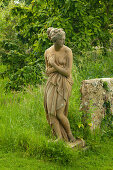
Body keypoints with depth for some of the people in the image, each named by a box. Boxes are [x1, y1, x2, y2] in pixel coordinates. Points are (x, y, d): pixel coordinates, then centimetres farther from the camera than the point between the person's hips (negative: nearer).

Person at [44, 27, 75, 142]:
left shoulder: (67, 51, -9)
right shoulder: (47, 52, 3)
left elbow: (67, 73, -13)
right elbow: (47, 71, 10)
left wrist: (54, 65, -11)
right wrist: (59, 68, -6)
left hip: (64, 84, -4)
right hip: (52, 84, 4)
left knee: (59, 113, -9)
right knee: (51, 113, -3)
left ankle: (70, 135, 14)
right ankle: (60, 138, 5)